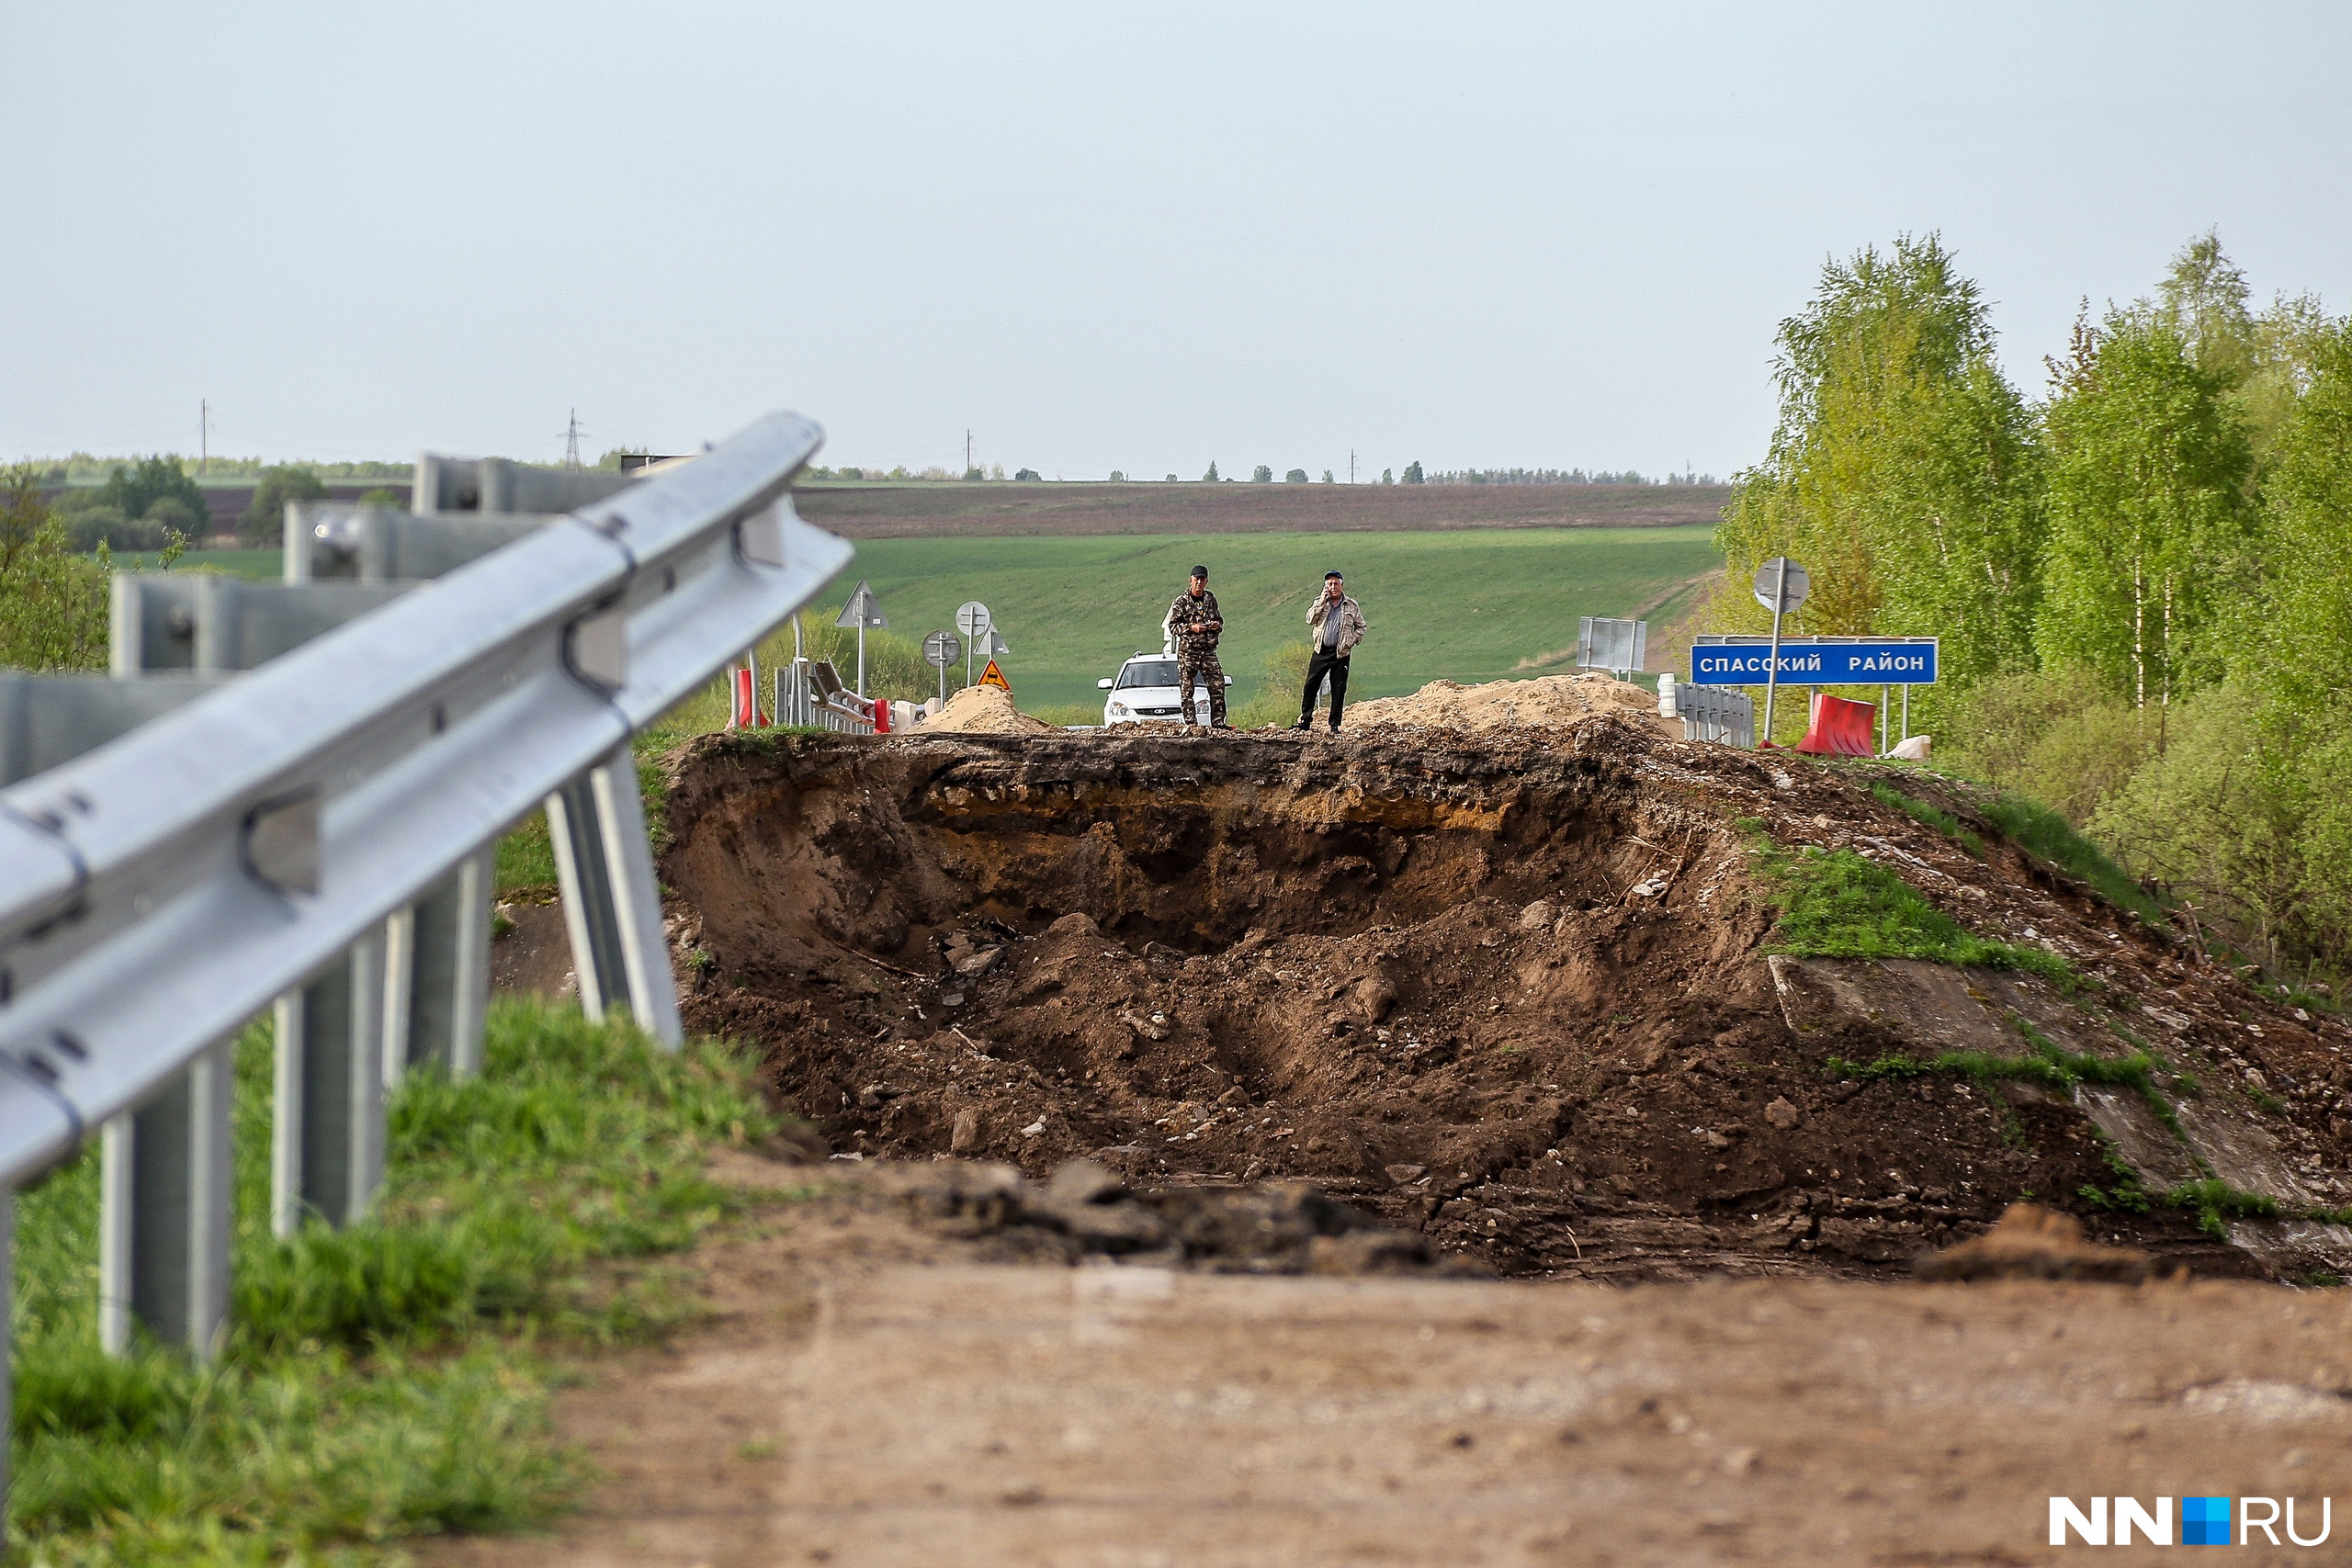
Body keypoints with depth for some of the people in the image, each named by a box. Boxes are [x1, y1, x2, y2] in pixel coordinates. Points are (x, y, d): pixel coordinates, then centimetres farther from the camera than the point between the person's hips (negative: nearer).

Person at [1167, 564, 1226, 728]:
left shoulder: (1210, 599, 10)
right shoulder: (1181, 601, -3)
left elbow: (1219, 619, 22)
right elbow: (1172, 625, -2)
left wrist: (1218, 625, -2)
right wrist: (1191, 628, -16)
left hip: (1208, 650, 3)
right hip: (1187, 651, -3)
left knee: (1218, 685, -4)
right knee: (1186, 689, -2)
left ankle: (1218, 722, 1)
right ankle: (1189, 723, 4)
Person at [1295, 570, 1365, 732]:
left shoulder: (1352, 606, 7)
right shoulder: (1320, 603, 9)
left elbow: (1361, 627, 15)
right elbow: (1310, 619, -7)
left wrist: (1352, 641, -1)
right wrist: (1323, 601, -10)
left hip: (1341, 653, -1)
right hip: (1321, 651, 1)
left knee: (1339, 689, 0)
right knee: (1311, 684, -3)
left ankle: (1335, 724, 6)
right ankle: (1305, 720, 4)